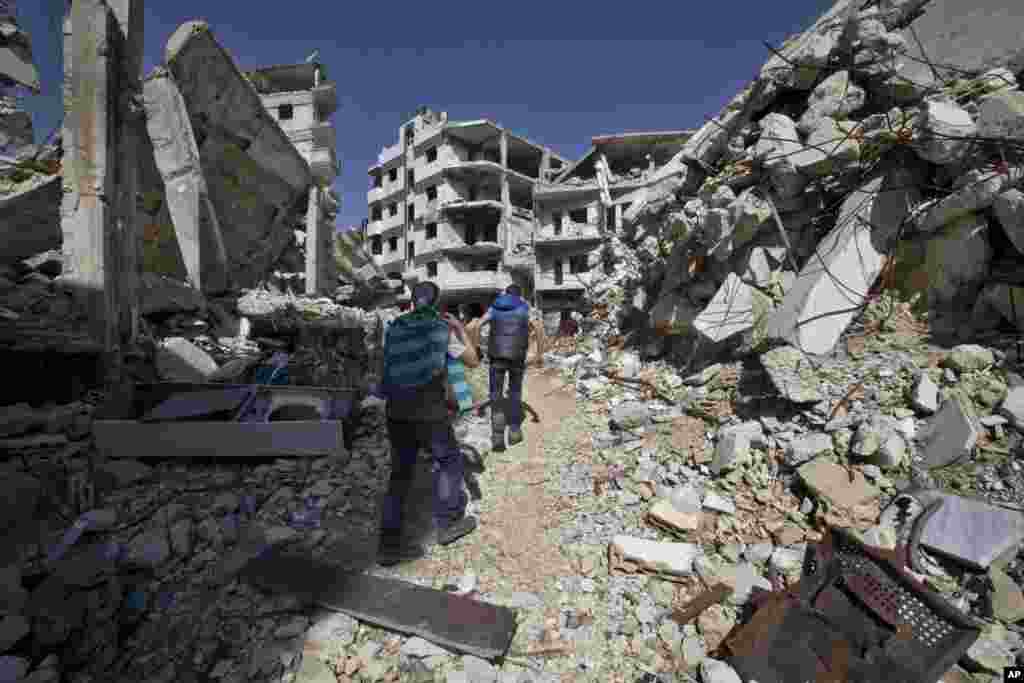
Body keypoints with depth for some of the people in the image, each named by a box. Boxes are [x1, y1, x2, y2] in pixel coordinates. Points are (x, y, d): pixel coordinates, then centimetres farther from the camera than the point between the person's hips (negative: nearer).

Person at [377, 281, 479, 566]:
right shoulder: (443, 328, -3)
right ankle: (448, 522, 26)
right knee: (449, 461, 17)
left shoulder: (394, 328, 8)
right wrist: (460, 330, 18)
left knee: (401, 473, 15)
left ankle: (390, 543, 18)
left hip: (396, 411, 5)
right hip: (430, 412, -4)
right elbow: (473, 361, 5)